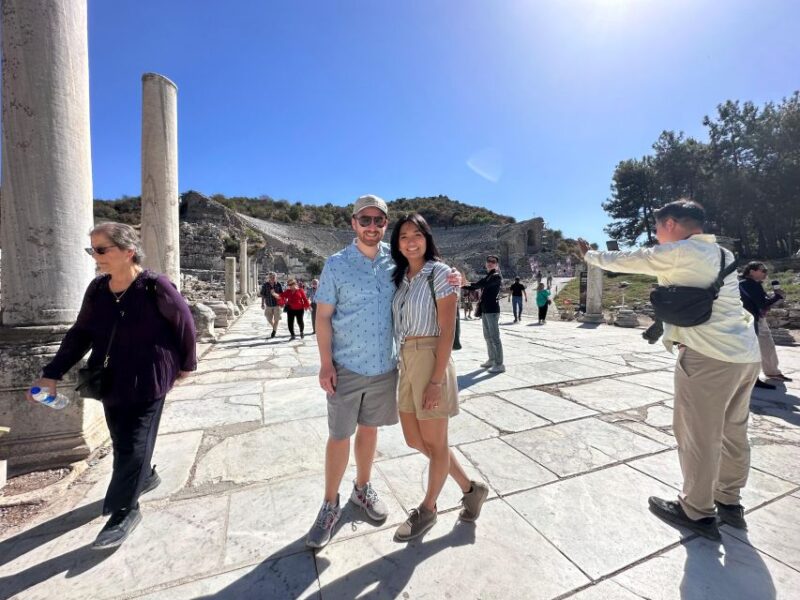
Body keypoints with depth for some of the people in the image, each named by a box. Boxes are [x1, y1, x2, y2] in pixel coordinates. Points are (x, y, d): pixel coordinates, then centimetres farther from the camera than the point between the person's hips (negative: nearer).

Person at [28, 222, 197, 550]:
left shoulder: (155, 286, -18)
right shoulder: (97, 289, 1)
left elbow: (184, 323, -10)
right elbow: (80, 333, 8)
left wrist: (186, 363, -1)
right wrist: (52, 373, 0)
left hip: (148, 382, -6)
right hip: (112, 381, 7)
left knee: (134, 446, 1)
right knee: (122, 442, 20)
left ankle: (124, 511, 18)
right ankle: (146, 476, 46)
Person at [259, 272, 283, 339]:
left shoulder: (279, 285, -8)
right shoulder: (265, 285, -7)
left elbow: (282, 294, 2)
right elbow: (263, 295, -2)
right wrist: (262, 304, -3)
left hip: (277, 304, -1)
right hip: (269, 305, 1)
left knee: (276, 319, 2)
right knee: (269, 319, 10)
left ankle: (274, 332, 19)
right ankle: (275, 328, 38)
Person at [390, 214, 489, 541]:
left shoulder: (439, 272, -9)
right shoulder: (400, 277, 11)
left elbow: (447, 330, -14)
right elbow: (400, 324, 12)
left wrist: (437, 380, -17)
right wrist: (406, 363, 5)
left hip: (431, 360, -8)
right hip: (406, 362, 8)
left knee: (434, 442, 10)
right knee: (414, 439, 16)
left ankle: (427, 511, 33)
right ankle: (471, 488, 35)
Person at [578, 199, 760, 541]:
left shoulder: (675, 253, -9)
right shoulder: (723, 255, 16)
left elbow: (622, 261, 1)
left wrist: (589, 255, 17)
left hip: (710, 356, -9)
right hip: (746, 353, 9)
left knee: (697, 436, 5)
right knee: (733, 433, 19)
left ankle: (697, 513, 20)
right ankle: (730, 503, 35)